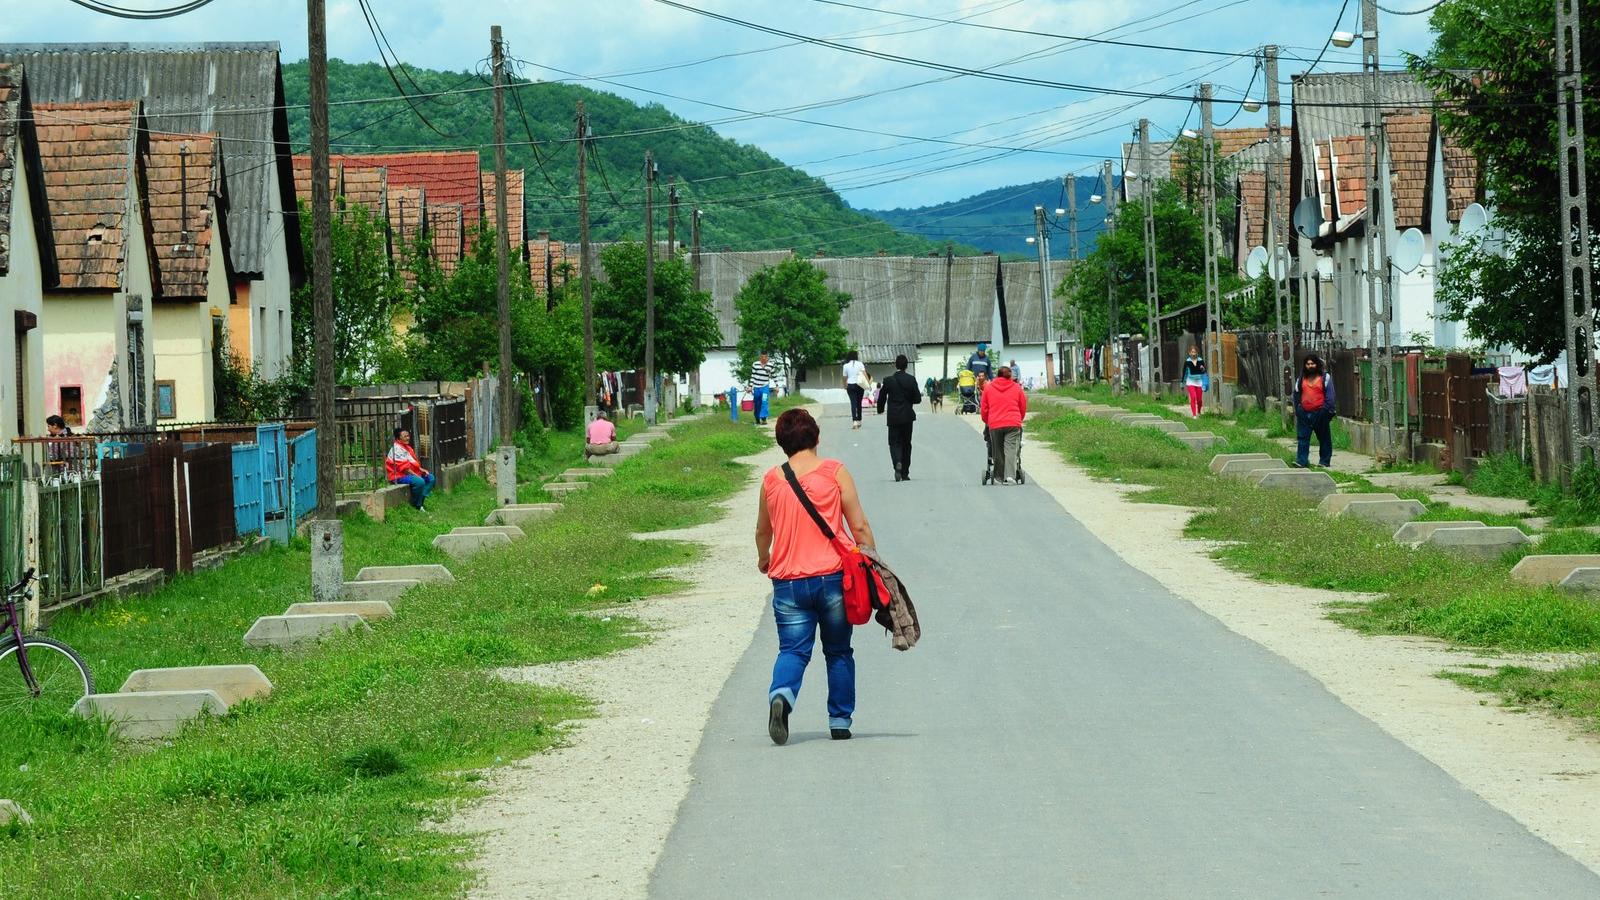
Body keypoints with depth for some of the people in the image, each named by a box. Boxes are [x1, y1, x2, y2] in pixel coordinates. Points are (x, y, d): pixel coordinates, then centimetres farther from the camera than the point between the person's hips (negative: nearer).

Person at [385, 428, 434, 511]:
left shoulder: (407, 447, 16)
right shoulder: (397, 449, -17)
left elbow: (413, 462, 21)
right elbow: (403, 467, -21)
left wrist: (421, 470, 4)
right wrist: (415, 475, -19)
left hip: (410, 473, 11)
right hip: (399, 476, -11)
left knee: (430, 478, 2)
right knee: (420, 481, -32)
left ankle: (422, 499, -9)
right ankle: (417, 505, -18)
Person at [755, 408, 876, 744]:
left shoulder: (771, 480, 5)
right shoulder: (834, 471, -2)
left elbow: (763, 531, 20)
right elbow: (859, 526, -4)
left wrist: (763, 559, 40)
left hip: (788, 582, 1)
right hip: (833, 577, -1)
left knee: (792, 650, 3)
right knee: (838, 652, 14)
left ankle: (781, 694, -27)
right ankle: (840, 721, 15)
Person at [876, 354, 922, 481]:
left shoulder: (888, 381, -6)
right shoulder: (911, 380, -6)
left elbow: (881, 397, 0)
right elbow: (918, 399, -6)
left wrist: (880, 410, 19)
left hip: (893, 417, -1)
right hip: (907, 417, 1)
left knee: (894, 442, 4)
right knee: (906, 444, 11)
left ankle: (897, 463, -26)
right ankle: (905, 473, 13)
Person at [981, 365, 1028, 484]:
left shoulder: (989, 388, 9)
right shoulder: (1016, 388, 8)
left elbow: (984, 409, 12)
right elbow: (1023, 408, 15)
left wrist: (987, 422, 28)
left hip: (994, 425, 1)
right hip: (1013, 423, -1)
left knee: (998, 452, 11)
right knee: (1011, 449, -7)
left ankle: (1000, 477, 15)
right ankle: (1010, 476, -22)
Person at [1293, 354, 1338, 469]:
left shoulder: (1325, 377, 1)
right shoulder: (1301, 379, 11)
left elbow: (1329, 395, -2)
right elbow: (1297, 395, 16)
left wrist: (1327, 410, -12)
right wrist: (1297, 409, 8)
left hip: (1320, 412, -3)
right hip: (1304, 413, 3)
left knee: (1324, 438, 6)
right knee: (1302, 437, -5)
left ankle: (1324, 461, 14)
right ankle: (1301, 461, -8)